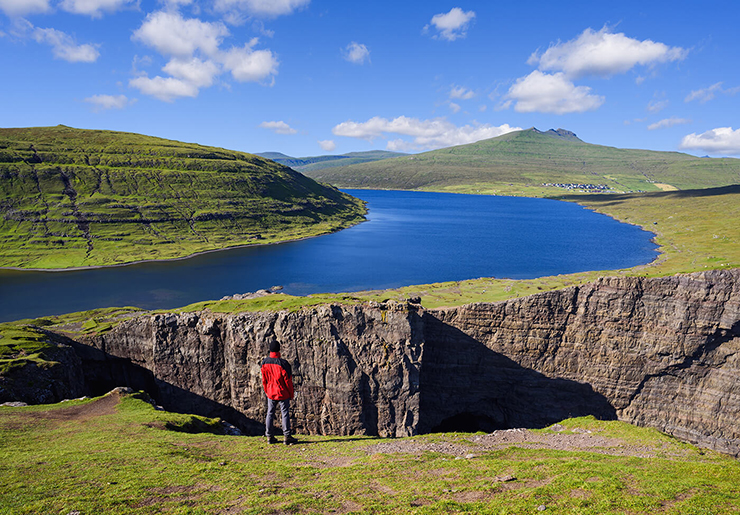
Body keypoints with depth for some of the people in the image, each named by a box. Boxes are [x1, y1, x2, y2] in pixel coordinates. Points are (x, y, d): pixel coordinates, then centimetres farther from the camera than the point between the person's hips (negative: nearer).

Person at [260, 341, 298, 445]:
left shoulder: (264, 362, -3)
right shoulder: (282, 363, -19)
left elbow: (264, 380, 6)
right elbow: (287, 380, -12)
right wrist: (291, 394, -1)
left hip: (270, 393, 4)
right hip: (283, 393, -4)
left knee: (270, 413, 13)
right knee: (285, 414, 3)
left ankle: (269, 436, 17)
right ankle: (287, 436, 5)